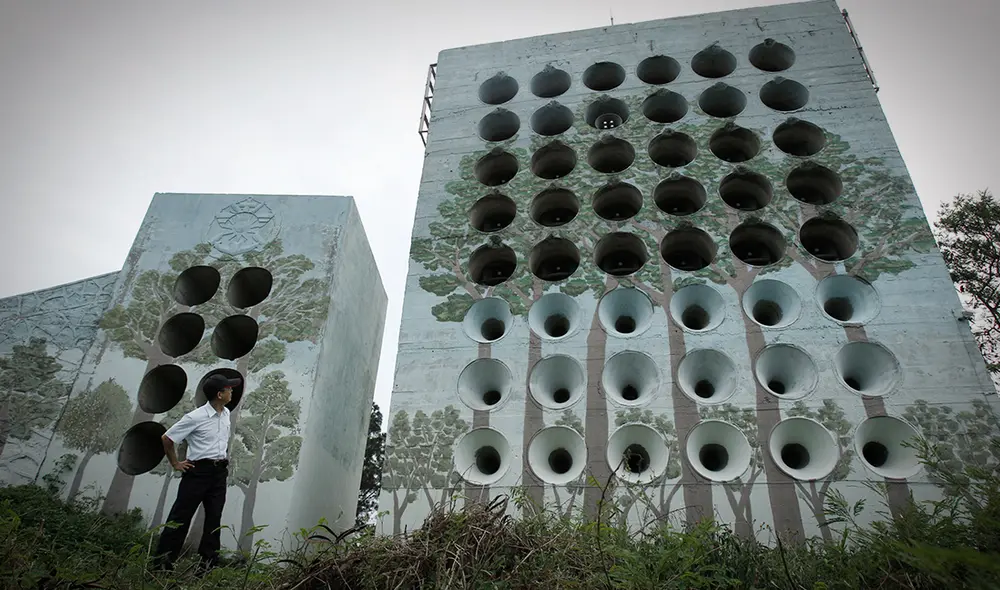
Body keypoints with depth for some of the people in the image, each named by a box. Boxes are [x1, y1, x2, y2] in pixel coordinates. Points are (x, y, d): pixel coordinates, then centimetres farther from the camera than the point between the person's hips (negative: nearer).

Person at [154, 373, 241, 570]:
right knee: (181, 516, 3)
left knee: (214, 518, 8)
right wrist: (175, 464, -3)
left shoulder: (226, 414, 6)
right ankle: (163, 559, 16)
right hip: (198, 471, -6)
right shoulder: (195, 417, -15)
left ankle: (209, 562, 17)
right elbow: (167, 438, -7)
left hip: (219, 472, 6)